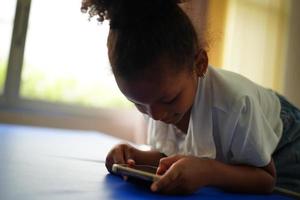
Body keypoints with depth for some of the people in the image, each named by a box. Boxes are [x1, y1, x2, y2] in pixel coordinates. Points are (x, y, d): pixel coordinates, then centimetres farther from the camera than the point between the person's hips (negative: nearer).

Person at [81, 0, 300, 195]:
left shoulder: (235, 103, -38)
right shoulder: (158, 97, -21)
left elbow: (267, 180, -27)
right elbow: (170, 155, -8)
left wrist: (207, 171, -44)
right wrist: (137, 157, -29)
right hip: (224, 159, 4)